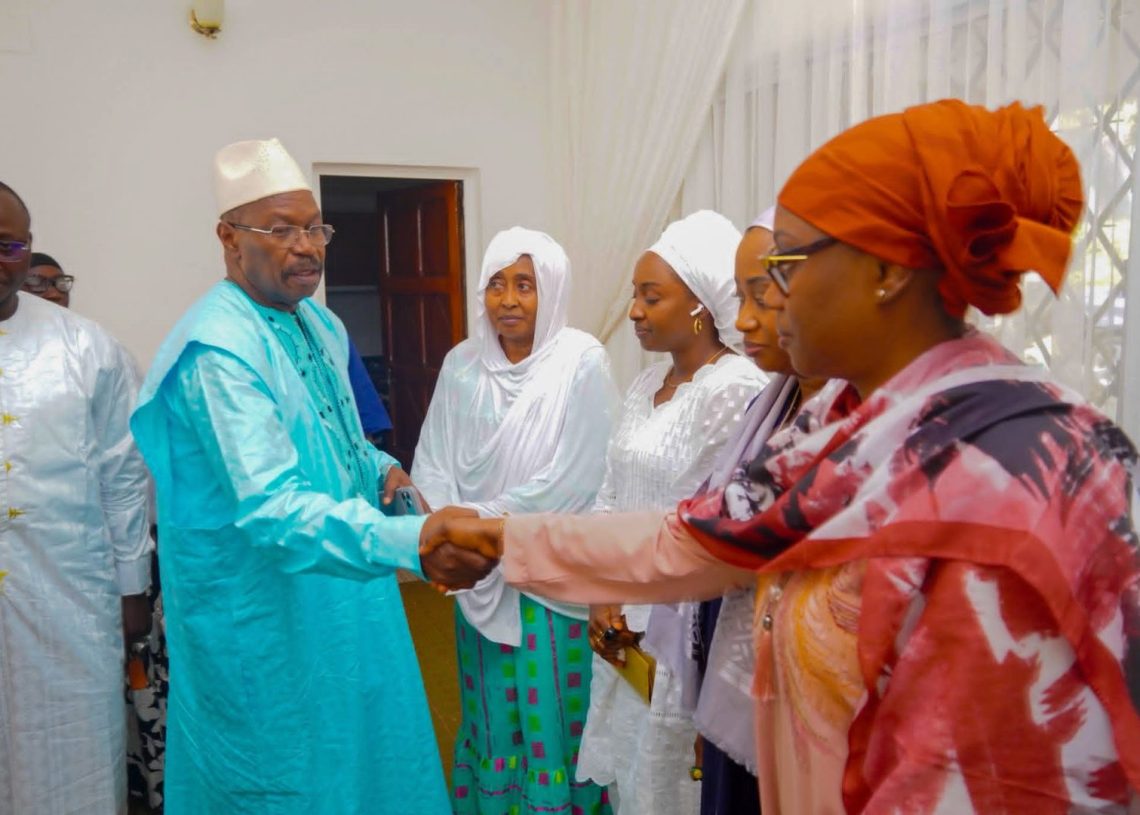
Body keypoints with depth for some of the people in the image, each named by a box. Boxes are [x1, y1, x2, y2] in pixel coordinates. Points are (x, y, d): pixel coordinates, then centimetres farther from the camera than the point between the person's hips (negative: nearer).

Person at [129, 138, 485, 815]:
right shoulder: (219, 349, -24)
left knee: (367, 759, 22)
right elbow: (272, 508, -34)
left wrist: (379, 469, -2)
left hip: (345, 599, 8)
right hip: (266, 623, -8)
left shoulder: (321, 324, 5)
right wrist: (413, 542, -45)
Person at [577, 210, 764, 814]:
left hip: (681, 626, -7)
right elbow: (611, 498, 9)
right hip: (625, 619, 7)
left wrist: (636, 611, -11)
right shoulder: (646, 384, 8)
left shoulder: (737, 391, -18)